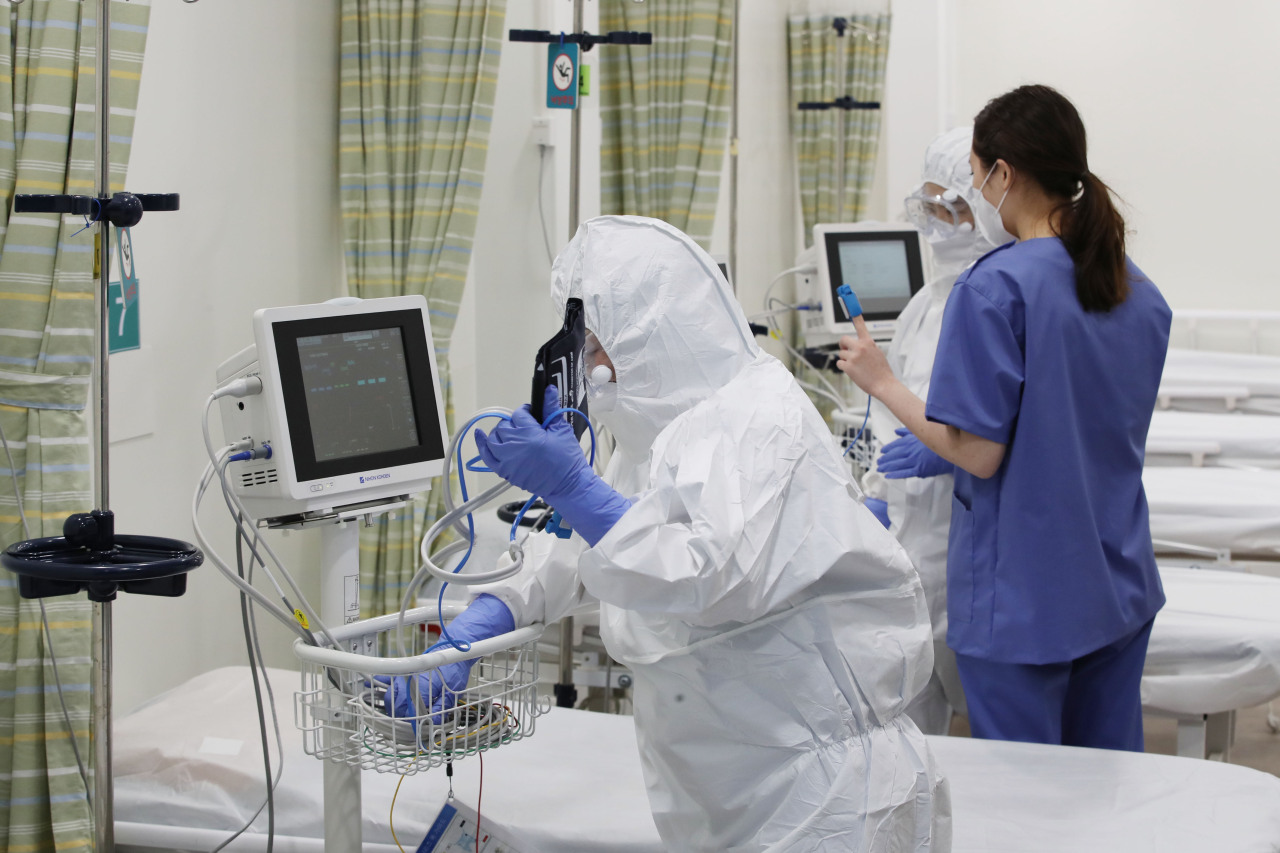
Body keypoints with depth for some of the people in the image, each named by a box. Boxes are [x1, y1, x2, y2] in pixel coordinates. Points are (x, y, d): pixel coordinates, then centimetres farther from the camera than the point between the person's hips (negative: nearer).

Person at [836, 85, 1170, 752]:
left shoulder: (994, 288, -17)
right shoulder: (1142, 294, 6)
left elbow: (979, 453, -18)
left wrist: (881, 382, -6)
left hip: (1023, 601, -7)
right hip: (1119, 584, 7)